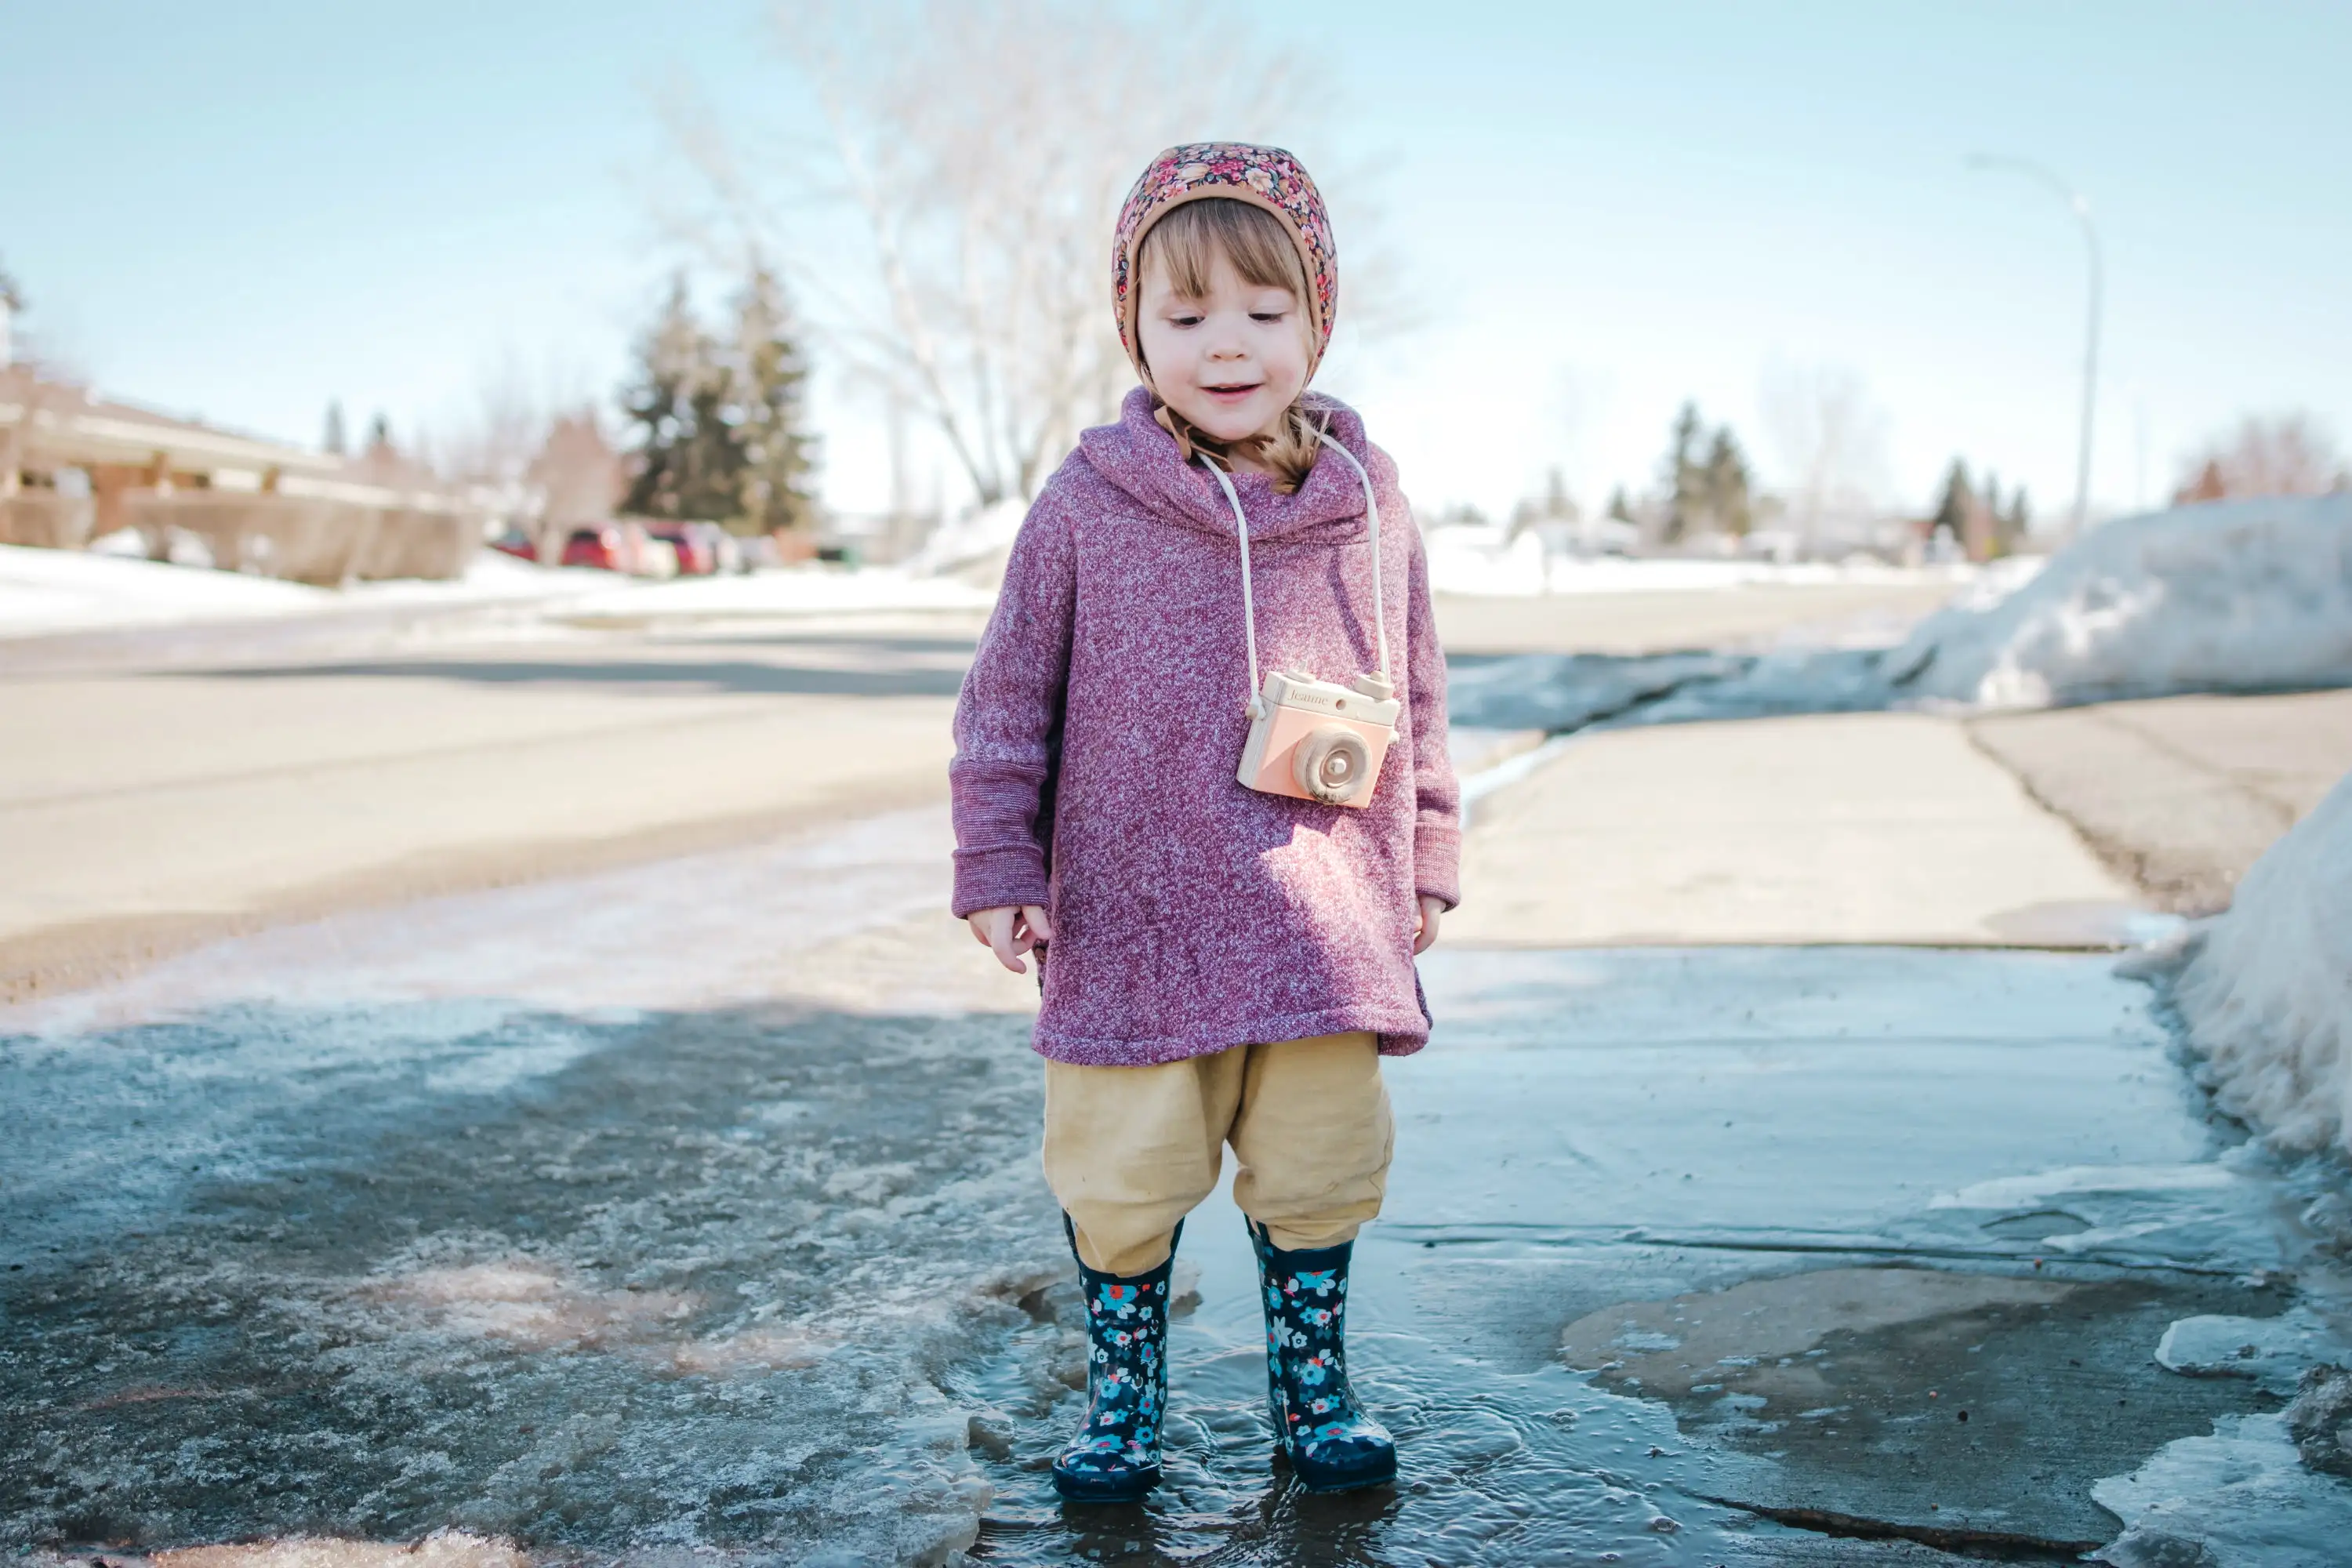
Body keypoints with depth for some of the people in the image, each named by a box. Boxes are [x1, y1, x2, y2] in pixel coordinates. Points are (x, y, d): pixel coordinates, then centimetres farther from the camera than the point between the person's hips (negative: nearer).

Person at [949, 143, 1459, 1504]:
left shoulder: (1367, 506, 3)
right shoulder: (1087, 508, -4)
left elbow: (1417, 702, 12)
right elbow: (1009, 698, 3)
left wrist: (1425, 869, 13)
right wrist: (999, 864, 0)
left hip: (1325, 929, 2)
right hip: (1134, 926, -1)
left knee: (1323, 1173, 12)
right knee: (1122, 1185, 8)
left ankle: (1315, 1390, 33)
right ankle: (1124, 1399, 30)